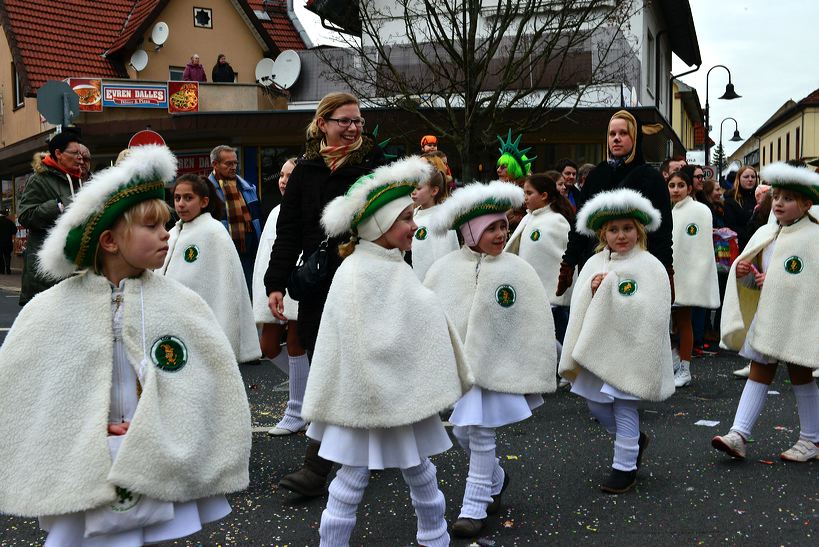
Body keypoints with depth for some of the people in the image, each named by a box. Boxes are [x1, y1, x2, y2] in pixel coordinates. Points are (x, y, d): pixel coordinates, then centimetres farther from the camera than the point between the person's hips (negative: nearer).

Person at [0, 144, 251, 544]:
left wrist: (153, 444, -11)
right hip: (79, 486, 0)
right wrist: (86, 443, -11)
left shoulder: (184, 306, -4)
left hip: (161, 482, 1)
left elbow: (214, 391, -4)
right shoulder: (49, 311, -5)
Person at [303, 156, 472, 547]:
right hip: (369, 395, -8)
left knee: (420, 472, 20)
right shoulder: (355, 273, -18)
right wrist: (371, 398, -21)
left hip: (406, 389, 8)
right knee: (352, 481, 5)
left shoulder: (397, 267, 7)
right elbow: (359, 342, -21)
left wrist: (429, 385, 14)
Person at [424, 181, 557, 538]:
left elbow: (535, 325, -5)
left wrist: (534, 375, -4)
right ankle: (495, 480, 38)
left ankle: (475, 507, 14)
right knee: (462, 432, 12)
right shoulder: (443, 269, -3)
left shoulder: (516, 270, -8)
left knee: (481, 436, 0)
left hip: (495, 366, -3)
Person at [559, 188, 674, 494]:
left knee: (624, 406, 0)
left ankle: (625, 467, 17)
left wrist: (610, 289, -20)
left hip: (629, 347, -6)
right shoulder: (594, 264, 7)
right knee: (595, 403, 13)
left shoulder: (649, 266, -9)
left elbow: (649, 311, -20)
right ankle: (634, 440, 38)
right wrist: (594, 289, -14)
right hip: (597, 345, 6)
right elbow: (579, 305, 5)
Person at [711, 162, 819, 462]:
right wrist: (743, 272, -5)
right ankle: (739, 435, 2)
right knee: (759, 371, 5)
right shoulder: (764, 233, 8)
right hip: (766, 314, 5)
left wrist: (773, 282, -22)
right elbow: (753, 277, 17)